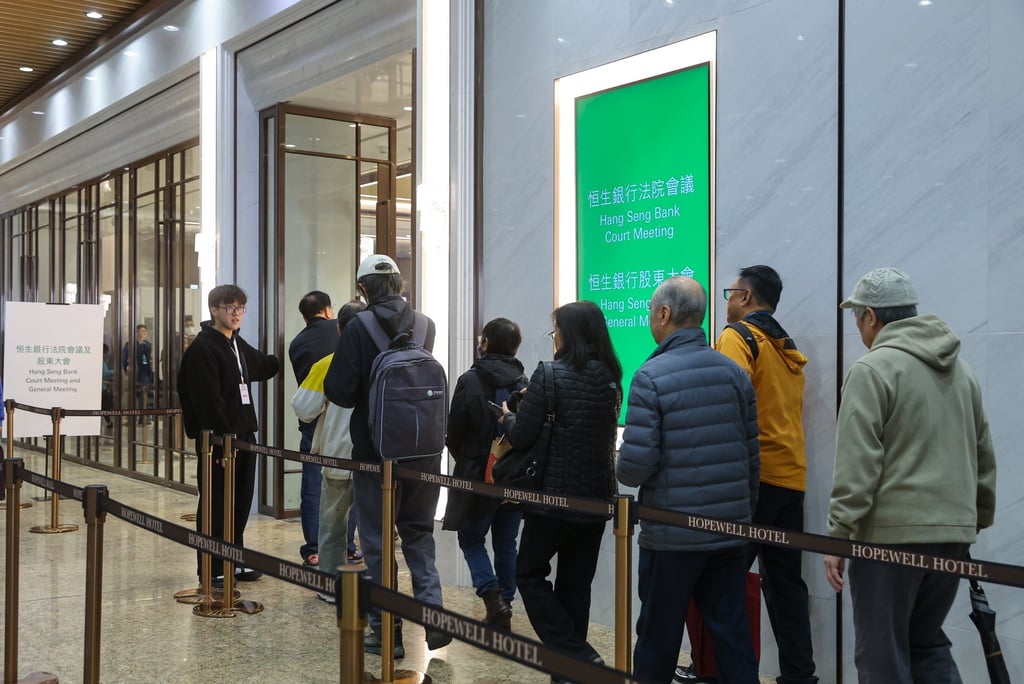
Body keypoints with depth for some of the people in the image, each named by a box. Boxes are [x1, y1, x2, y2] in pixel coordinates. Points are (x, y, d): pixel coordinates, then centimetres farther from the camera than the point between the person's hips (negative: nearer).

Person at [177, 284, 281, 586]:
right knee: (216, 506, 0)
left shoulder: (238, 345, 15)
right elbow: (208, 400, -20)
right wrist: (224, 439, -23)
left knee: (241, 502, 14)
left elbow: (263, 365, 34)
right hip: (218, 439, -9)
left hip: (243, 435, 9)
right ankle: (211, 569, 10)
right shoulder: (202, 348, -13)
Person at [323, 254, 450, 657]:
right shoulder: (426, 325, 1)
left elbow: (340, 391, -16)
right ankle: (433, 613, 5)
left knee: (377, 541, 8)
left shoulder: (359, 328, -14)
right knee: (419, 533, 18)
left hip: (377, 453, -4)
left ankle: (386, 630, 14)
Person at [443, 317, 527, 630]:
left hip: (478, 475, -4)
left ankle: (492, 595, -6)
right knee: (506, 544, 14)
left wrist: (464, 460, 10)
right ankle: (503, 609, 18)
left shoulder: (470, 381, -12)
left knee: (471, 539, 12)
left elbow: (454, 432, -9)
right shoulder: (524, 384, -1)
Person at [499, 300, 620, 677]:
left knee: (529, 574, 10)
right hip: (597, 496, 6)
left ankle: (578, 656, -1)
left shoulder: (550, 375, -14)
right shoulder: (610, 378, 6)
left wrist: (508, 417, 9)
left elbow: (521, 436, -13)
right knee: (575, 584, 15)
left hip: (555, 495, -6)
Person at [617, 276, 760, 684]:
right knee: (732, 634, 11)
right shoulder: (735, 373, 4)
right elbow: (751, 456, 8)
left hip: (672, 535, -5)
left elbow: (636, 463, -17)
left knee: (659, 636, 8)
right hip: (731, 531, 5)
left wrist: (622, 473, 5)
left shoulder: (652, 377, -13)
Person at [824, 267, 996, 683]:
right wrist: (978, 519, 26)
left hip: (892, 532, -7)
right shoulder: (960, 368, 14)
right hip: (954, 531, 8)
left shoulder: (873, 369, -10)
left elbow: (857, 464, -15)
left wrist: (839, 534, -12)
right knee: (928, 644, 19)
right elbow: (983, 457, 19)